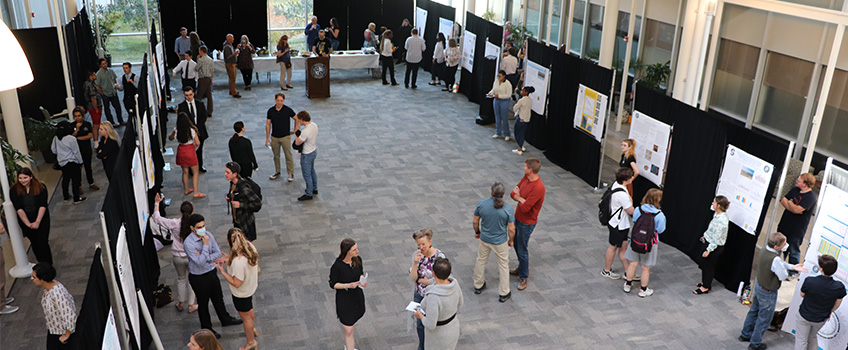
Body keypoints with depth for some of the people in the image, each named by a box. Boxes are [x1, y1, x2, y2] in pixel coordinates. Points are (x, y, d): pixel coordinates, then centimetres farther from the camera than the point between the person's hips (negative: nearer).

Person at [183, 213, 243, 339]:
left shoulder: (208, 235, -8)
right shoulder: (188, 243, -26)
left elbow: (218, 253, -5)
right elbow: (200, 262, -30)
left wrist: (205, 257, -20)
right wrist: (205, 245, -29)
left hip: (211, 273, 6)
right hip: (198, 278, -5)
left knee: (218, 298, 24)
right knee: (203, 303, 15)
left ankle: (225, 319, 47)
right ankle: (206, 328, 36)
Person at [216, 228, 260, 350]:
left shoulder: (238, 262, -41)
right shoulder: (250, 247, -17)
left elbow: (236, 283, -31)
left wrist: (222, 271, -25)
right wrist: (229, 262, -1)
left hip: (241, 293, -8)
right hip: (251, 287, 8)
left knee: (246, 317, 18)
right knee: (249, 310, 34)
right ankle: (252, 329, 60)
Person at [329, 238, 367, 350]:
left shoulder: (358, 259, -9)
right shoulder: (337, 266, -26)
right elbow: (333, 284, -15)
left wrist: (362, 280, -13)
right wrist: (348, 285, -27)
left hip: (357, 296, 6)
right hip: (344, 300, -6)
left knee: (352, 322, 26)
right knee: (348, 331, -1)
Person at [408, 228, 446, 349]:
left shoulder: (439, 256, -23)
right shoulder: (417, 254, -9)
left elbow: (436, 281, -20)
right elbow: (413, 278, -10)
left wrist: (420, 280, -12)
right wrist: (415, 263, -25)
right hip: (419, 295, 5)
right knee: (420, 323, 20)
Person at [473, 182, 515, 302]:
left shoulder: (481, 204, -17)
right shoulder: (507, 209, -22)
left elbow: (475, 222, -4)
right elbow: (511, 229, -15)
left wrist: (477, 232, 16)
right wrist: (511, 240, 4)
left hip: (484, 239, 2)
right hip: (500, 242, -2)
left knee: (481, 261, 24)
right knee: (503, 265, 15)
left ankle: (478, 286, 41)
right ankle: (503, 294, 25)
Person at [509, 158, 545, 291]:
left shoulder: (538, 188, -31)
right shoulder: (525, 178, -3)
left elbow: (525, 207, -31)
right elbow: (513, 194, 1)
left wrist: (519, 197, -13)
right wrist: (522, 199, -18)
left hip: (527, 223, -9)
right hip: (518, 218, 9)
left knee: (522, 250, 3)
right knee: (516, 245, 24)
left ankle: (523, 277, 22)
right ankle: (522, 268, 44)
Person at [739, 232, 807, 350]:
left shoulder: (764, 251, -7)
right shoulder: (775, 259, -35)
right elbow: (783, 276, -22)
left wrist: (792, 266, -1)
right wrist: (788, 273, -1)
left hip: (758, 286, 9)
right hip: (768, 293, -9)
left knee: (754, 310, 26)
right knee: (764, 318, 11)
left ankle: (745, 334, 44)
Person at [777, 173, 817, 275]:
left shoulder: (811, 197, -19)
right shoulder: (795, 190, 5)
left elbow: (797, 209, -27)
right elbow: (783, 200, 0)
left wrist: (789, 202, -9)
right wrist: (793, 207, -17)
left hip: (796, 231, -7)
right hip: (784, 225, 7)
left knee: (794, 251, 6)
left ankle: (793, 272, 23)